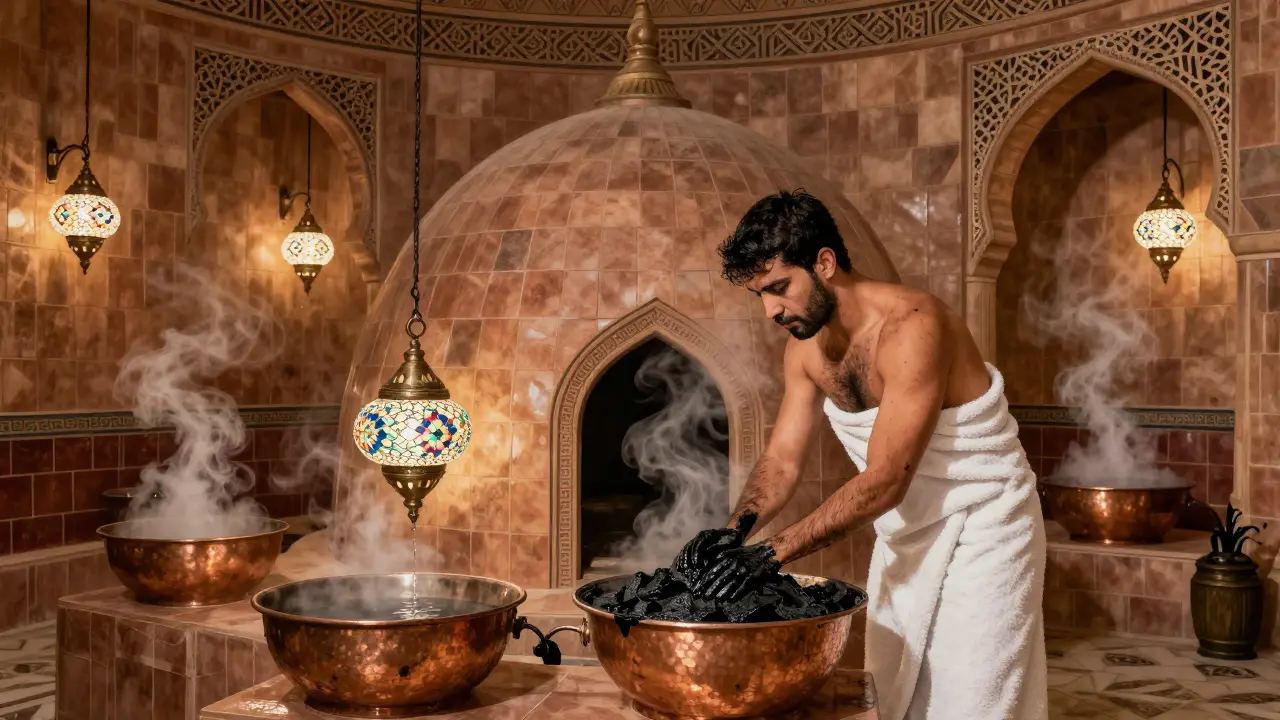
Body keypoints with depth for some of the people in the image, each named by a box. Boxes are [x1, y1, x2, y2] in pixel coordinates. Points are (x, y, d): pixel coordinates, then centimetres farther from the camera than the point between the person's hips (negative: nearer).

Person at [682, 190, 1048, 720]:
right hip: (904, 537, 7)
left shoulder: (911, 327, -28)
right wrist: (735, 530, -20)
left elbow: (884, 481, -30)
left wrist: (772, 552, -32)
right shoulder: (804, 349, -3)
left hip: (981, 531, -7)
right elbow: (782, 459, -2)